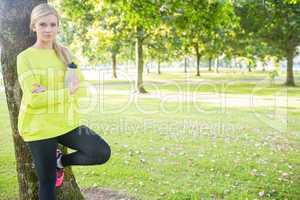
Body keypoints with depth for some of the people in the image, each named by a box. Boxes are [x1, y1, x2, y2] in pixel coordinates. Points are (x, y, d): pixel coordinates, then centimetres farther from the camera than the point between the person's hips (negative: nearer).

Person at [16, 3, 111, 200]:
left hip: (67, 123, 4)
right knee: (48, 182, 7)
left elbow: (83, 88, -1)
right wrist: (67, 91, -15)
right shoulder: (25, 57, -7)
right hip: (40, 128, -3)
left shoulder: (64, 53, 6)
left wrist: (51, 93, -15)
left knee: (102, 152, -10)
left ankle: (60, 161, 15)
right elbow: (34, 98, -15)